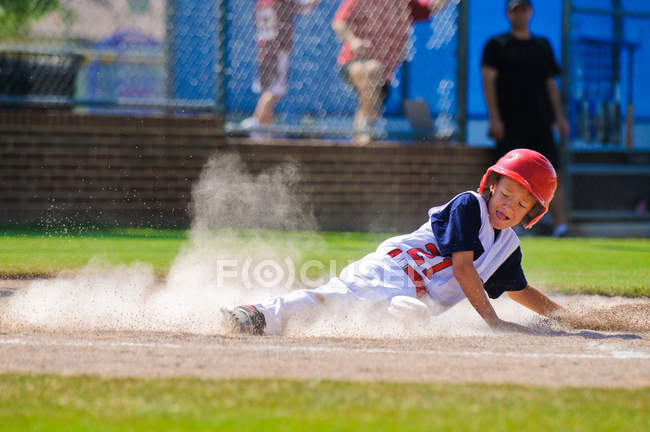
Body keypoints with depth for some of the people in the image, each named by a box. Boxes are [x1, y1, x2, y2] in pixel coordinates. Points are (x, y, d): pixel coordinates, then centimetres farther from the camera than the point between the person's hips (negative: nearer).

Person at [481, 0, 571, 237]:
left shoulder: (542, 45, 18)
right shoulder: (497, 45, 5)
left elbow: (551, 83, 20)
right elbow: (488, 81, -3)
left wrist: (559, 117, 10)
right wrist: (494, 118, -13)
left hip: (540, 120, 3)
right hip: (510, 122, -3)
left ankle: (560, 224, -12)